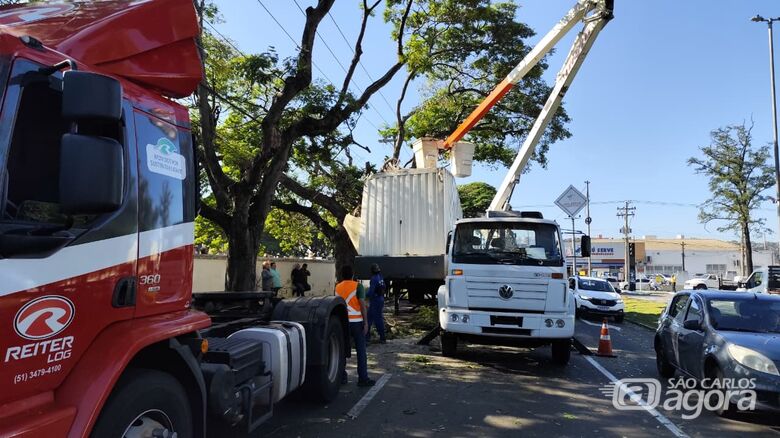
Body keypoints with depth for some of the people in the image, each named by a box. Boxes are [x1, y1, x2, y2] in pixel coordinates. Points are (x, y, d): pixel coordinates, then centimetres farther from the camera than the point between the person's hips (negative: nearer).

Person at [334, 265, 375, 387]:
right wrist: (366, 322, -9)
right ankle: (363, 378, 0)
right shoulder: (357, 286, -7)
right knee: (361, 351, 0)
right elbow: (362, 305, -12)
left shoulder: (338, 287, 8)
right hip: (356, 322, -4)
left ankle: (341, 376, 14)